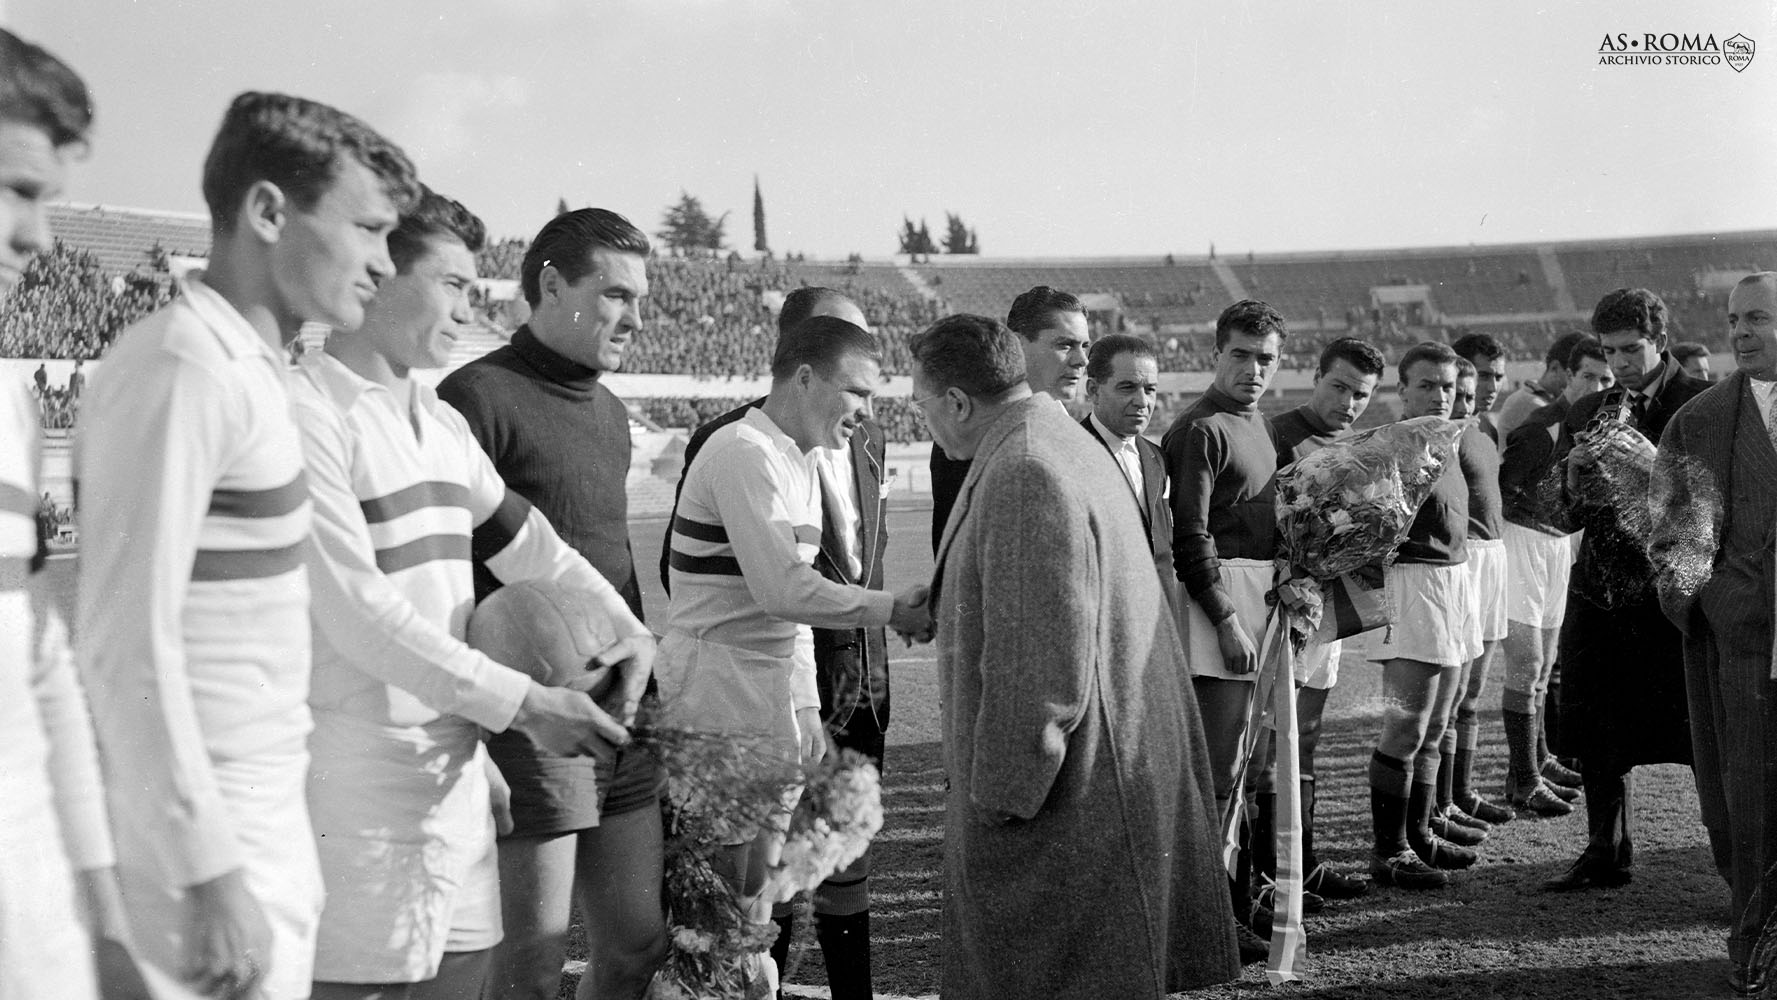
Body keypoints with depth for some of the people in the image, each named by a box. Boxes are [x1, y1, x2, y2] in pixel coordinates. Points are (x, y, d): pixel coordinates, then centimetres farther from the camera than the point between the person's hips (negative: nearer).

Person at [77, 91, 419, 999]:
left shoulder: (242, 366, 12)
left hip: (262, 822, 9)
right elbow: (128, 643, -21)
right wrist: (211, 876, -21)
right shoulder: (184, 365, -16)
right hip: (210, 844, -9)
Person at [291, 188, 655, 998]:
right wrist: (520, 703, -18)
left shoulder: (444, 422, 13)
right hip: (360, 788, -8)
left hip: (455, 771, 8)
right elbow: (360, 616, -18)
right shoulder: (306, 414, -13)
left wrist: (626, 627, 3)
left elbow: (525, 540, 19)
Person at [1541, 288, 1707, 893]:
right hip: (1599, 589, 5)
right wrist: (1575, 475, -9)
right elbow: (1566, 517, 12)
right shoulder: (1585, 414, 12)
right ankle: (1606, 853, 21)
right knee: (1595, 732, 8)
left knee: (1702, 730, -2)